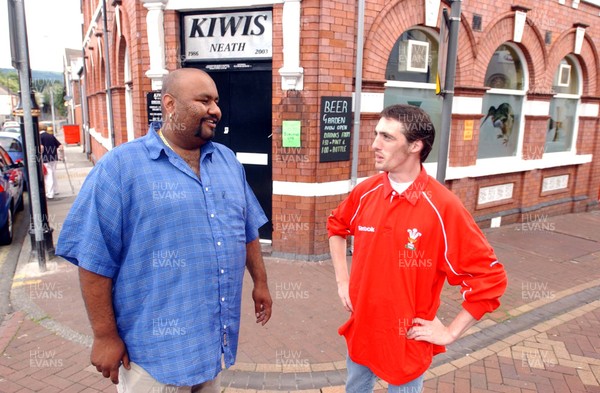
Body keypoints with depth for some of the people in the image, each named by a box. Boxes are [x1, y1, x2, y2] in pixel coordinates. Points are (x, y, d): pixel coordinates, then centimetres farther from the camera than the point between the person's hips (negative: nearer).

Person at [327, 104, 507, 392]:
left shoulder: (443, 207, -22)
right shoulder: (365, 192, -7)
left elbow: (489, 277, -16)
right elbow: (337, 226, 13)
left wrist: (450, 332, -11)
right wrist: (342, 280, 6)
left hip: (408, 341, -4)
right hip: (360, 330, 5)